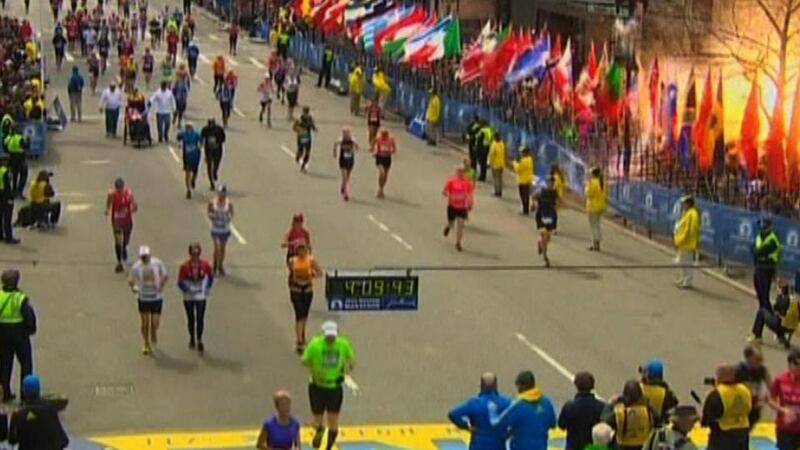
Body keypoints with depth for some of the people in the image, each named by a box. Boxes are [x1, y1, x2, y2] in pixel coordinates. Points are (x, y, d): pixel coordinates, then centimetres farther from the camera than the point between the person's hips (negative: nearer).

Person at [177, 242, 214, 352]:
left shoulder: (205, 265, -8)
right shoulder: (185, 266, -14)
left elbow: (211, 277, 9)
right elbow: (180, 282, -9)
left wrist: (208, 289, 4)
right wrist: (187, 290, -21)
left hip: (201, 297, 0)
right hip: (189, 298, 0)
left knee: (200, 319, -3)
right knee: (191, 319, 13)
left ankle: (199, 340, 9)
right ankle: (192, 338, 33)